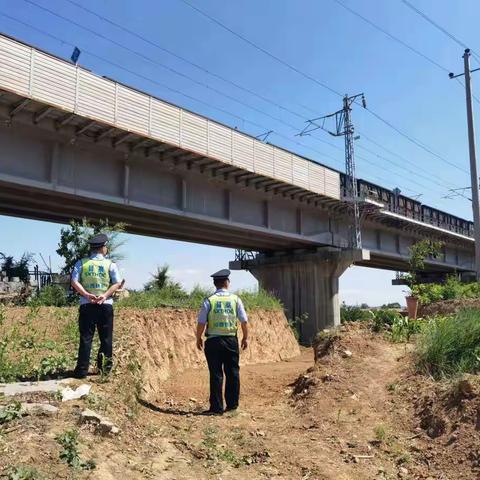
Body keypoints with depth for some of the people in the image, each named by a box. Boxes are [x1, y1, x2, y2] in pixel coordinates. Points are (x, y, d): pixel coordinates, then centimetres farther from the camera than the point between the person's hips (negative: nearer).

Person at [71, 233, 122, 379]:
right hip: (106, 305, -1)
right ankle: (105, 369, 13)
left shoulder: (81, 263, 4)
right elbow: (117, 283, -8)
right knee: (106, 339, 9)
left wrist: (86, 294, -12)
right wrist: (105, 295, -12)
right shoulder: (110, 264, 1)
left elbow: (74, 281, -6)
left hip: (87, 305, 1)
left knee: (86, 338, 4)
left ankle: (82, 370, 4)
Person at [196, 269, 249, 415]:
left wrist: (198, 338, 8)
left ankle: (217, 407, 8)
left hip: (213, 341, -1)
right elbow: (244, 321, 2)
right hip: (231, 340, 2)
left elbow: (201, 323, -6)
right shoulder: (235, 299, 0)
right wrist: (245, 337, 14)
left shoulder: (209, 300, -5)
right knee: (233, 372, 12)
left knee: (216, 374, 3)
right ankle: (232, 404, 20)